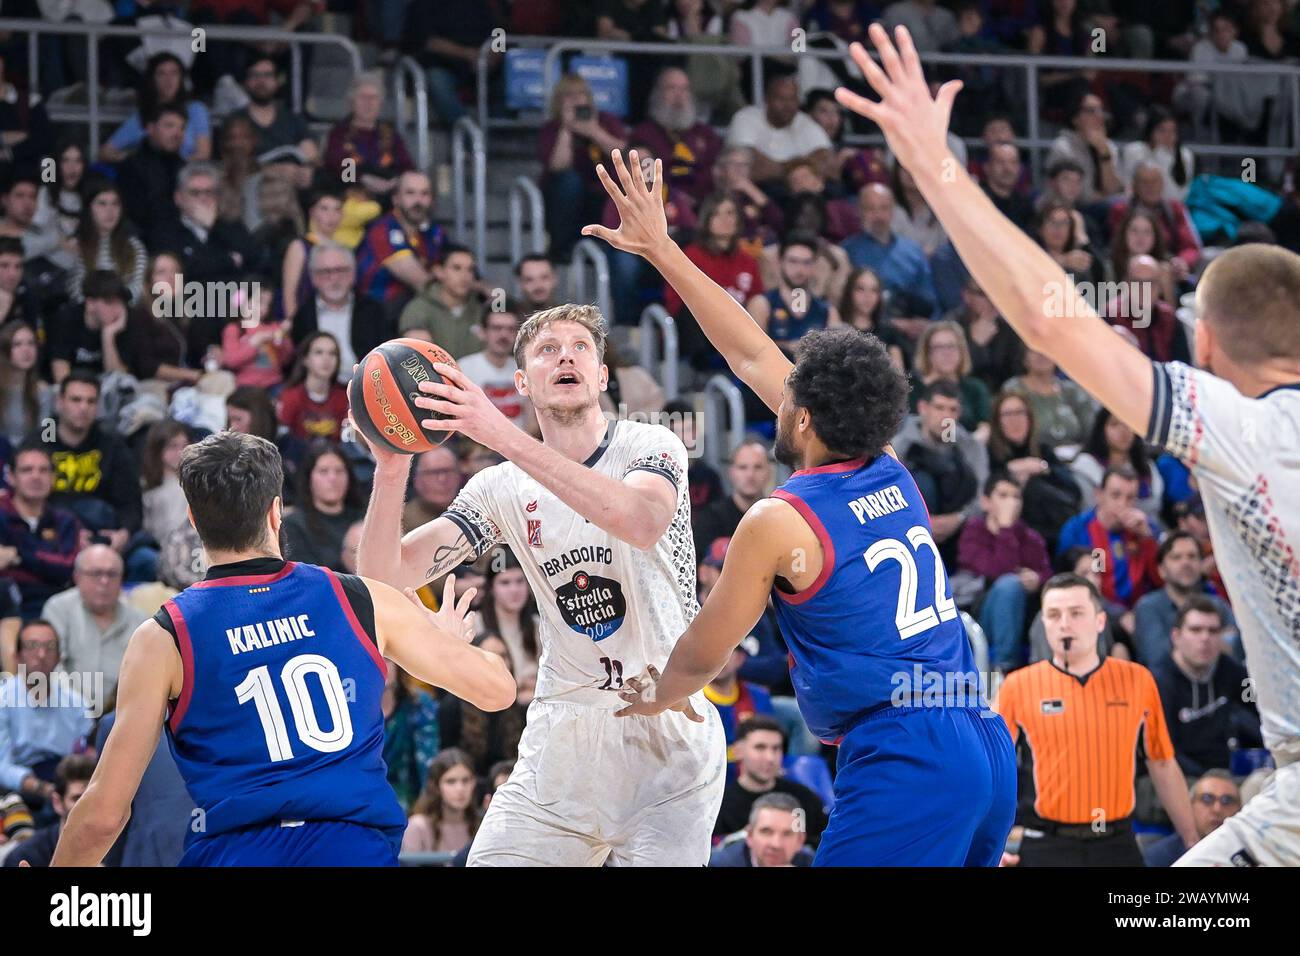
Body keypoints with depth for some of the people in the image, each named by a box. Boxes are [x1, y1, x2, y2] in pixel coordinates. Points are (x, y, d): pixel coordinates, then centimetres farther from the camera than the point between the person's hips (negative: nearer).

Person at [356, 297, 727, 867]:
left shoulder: (648, 446, -3)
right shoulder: (501, 489, 7)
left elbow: (642, 521, -28)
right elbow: (388, 577, -1)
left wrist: (506, 439, -34)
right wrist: (392, 471, -20)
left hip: (668, 730, -3)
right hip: (563, 733, 3)